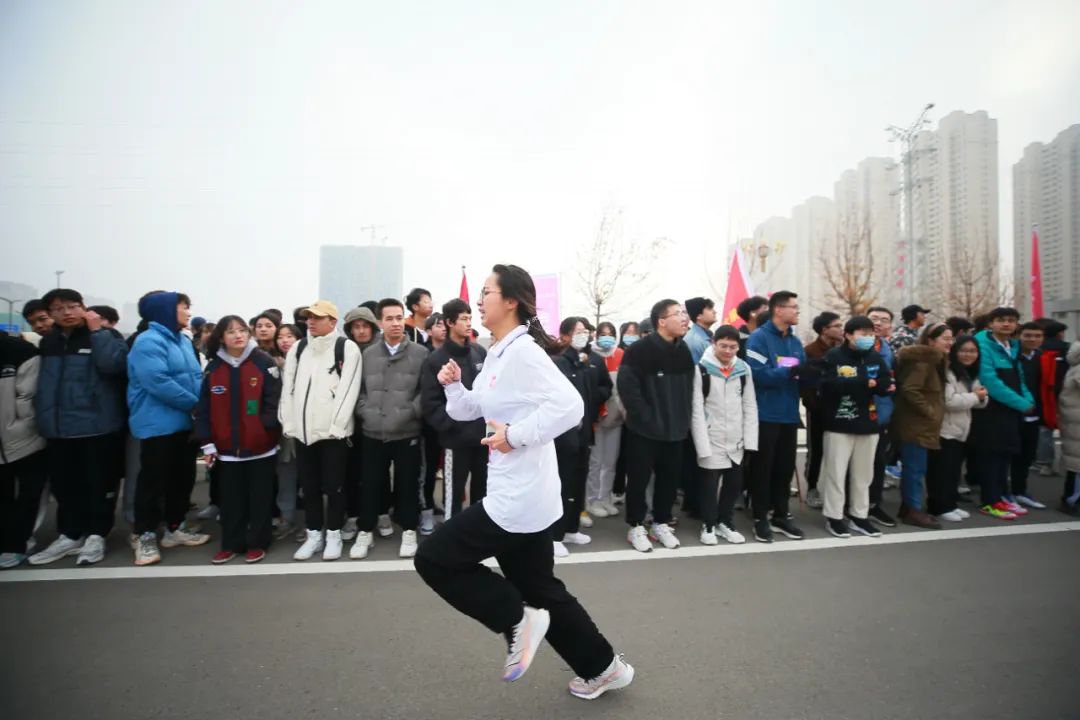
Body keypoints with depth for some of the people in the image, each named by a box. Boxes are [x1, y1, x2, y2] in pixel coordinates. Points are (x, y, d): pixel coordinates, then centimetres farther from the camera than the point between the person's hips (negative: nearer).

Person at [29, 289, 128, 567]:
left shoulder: (103, 336, -4)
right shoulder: (47, 343, 12)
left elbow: (113, 364, -22)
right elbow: (42, 382, 18)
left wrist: (96, 330, -17)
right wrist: (43, 416, 7)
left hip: (98, 425, -5)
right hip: (59, 427, 5)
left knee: (99, 482, 5)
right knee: (63, 484, 14)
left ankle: (96, 535, 18)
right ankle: (70, 535, 29)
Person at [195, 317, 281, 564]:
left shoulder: (264, 362, -5)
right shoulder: (213, 368, 6)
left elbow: (273, 402, -7)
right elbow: (203, 408, 6)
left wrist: (269, 430, -14)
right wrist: (207, 443, 2)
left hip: (260, 446, -3)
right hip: (226, 447, 3)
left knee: (260, 497, 9)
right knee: (231, 499, 14)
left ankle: (257, 543, 22)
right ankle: (231, 544, 28)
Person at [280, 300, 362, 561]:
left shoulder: (347, 348, -6)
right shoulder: (297, 348, 11)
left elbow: (348, 390, -12)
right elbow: (287, 389, 9)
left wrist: (336, 426, -16)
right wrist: (288, 424, 2)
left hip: (333, 431, -5)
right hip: (302, 431, 5)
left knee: (334, 485, 5)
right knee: (309, 486, 14)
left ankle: (334, 534, 21)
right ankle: (314, 534, 28)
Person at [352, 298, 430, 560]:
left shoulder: (420, 353, -3)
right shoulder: (368, 354, 8)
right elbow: (359, 388, 10)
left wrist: (411, 413, -12)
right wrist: (364, 412, -2)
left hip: (407, 433, -2)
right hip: (372, 433, 3)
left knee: (407, 484, 8)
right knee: (370, 484, 12)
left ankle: (409, 531, 25)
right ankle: (365, 531, 29)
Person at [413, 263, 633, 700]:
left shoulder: (523, 351, -17)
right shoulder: (496, 354, 12)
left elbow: (570, 405, -28)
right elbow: (469, 410, 20)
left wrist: (515, 435, -23)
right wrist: (453, 384, 2)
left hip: (519, 497, -10)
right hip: (521, 494, 10)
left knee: (433, 559, 0)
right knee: (540, 590, 21)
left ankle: (517, 621, 8)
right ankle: (603, 667, 36)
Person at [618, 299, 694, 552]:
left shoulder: (684, 350, 8)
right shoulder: (640, 350, -14)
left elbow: (689, 388, 15)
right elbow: (627, 387, -18)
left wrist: (684, 418, 7)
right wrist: (644, 417, -17)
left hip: (675, 429, 6)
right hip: (644, 429, -6)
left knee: (670, 478, 13)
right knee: (639, 478, 4)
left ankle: (661, 524, 31)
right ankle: (636, 527, 21)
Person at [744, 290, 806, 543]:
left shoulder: (795, 341, 12)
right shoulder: (759, 338, -11)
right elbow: (758, 374, -22)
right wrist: (790, 372, -22)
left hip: (789, 415, 7)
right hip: (766, 415, -7)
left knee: (785, 467, 14)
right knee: (763, 468, 3)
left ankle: (780, 516, 28)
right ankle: (761, 518, 16)